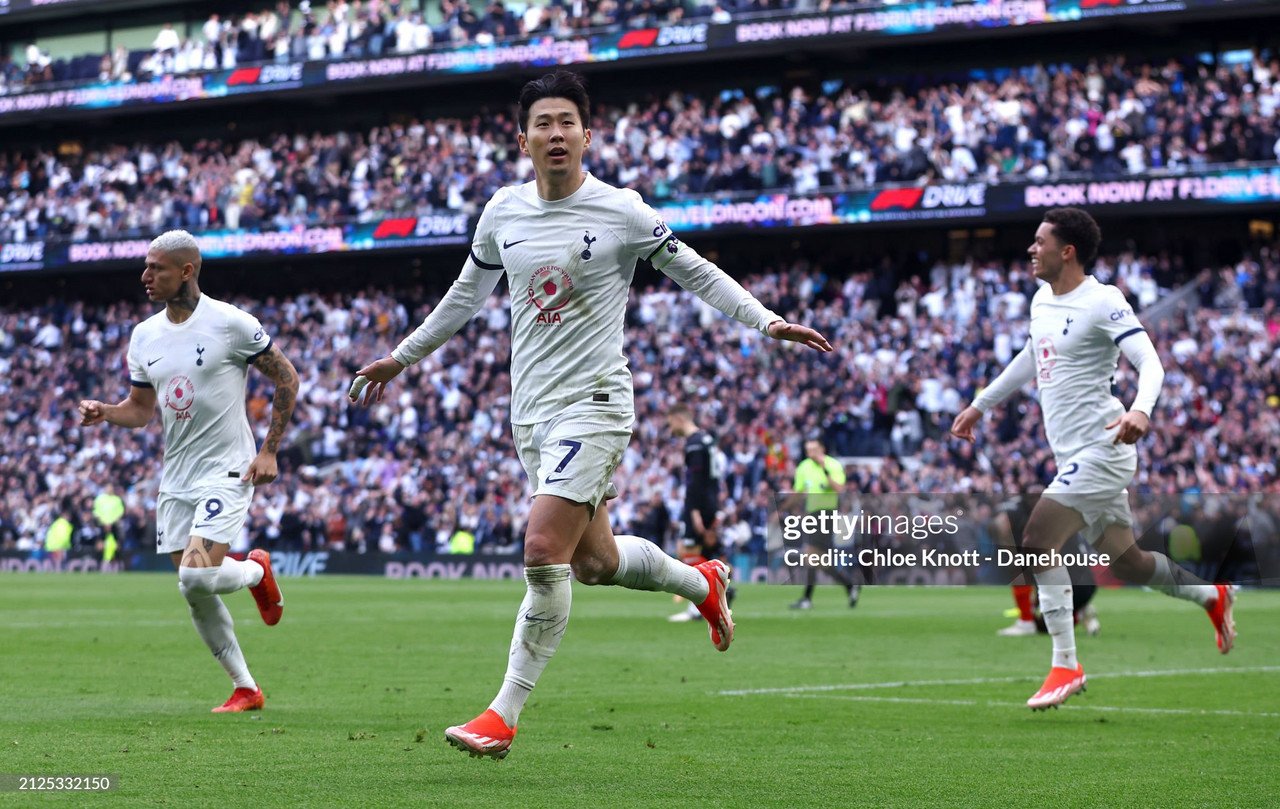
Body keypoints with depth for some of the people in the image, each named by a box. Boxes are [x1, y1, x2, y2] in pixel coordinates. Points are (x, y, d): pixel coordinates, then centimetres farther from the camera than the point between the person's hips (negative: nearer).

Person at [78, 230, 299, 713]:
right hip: (176, 476, 6)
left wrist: (269, 451, -7)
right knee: (195, 596, 4)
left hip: (227, 472, -6)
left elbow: (286, 379, -3)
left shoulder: (230, 323, -11)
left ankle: (257, 570, 13)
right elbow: (141, 410, 15)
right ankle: (246, 689, 18)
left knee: (197, 576, -21)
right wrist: (102, 413, -7)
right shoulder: (144, 335, 7)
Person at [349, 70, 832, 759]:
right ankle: (703, 582, 41)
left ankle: (504, 715, -11)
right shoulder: (503, 211, 7)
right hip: (531, 412, 6)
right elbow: (467, 294, 23)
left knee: (543, 551, -18)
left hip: (593, 404, -6)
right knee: (595, 562, 10)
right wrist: (400, 358, 30)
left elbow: (695, 272, 5)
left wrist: (768, 321, -5)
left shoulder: (620, 211, -6)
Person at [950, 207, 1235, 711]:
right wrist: (980, 405, 38)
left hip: (1099, 450, -9)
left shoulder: (1102, 302, -13)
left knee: (1037, 542, -18)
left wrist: (1141, 410, -40)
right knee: (1124, 562, 14)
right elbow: (1030, 360, 31)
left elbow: (1149, 363, -21)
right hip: (1074, 456, 9)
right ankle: (1212, 596, 35)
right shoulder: (1042, 300, 13)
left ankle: (1065, 665, -12)